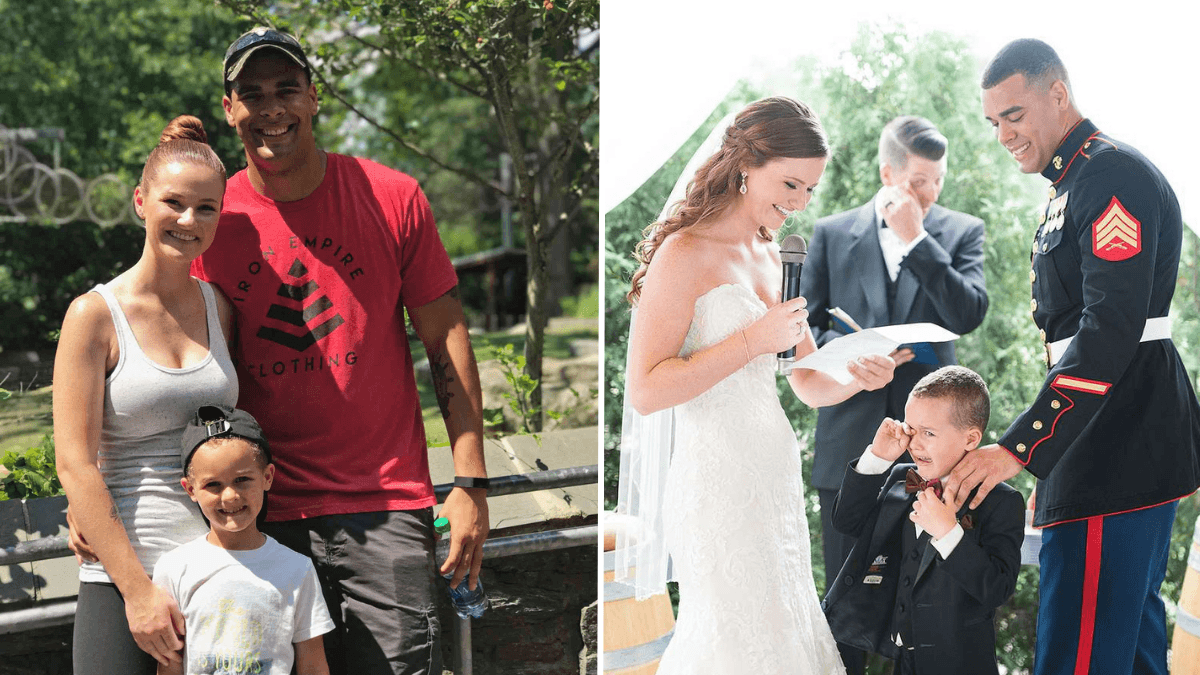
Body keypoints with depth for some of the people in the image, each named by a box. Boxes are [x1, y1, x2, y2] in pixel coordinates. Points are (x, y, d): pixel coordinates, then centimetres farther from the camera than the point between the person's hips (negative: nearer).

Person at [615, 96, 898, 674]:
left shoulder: (775, 257, 13)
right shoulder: (685, 253, -11)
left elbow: (810, 385, 16)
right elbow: (645, 391, -18)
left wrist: (858, 375, -6)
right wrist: (752, 341, -20)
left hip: (776, 472, 8)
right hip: (716, 478, -8)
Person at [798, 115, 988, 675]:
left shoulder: (962, 232, 5)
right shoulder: (832, 233, 7)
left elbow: (969, 315, -9)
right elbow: (807, 325, 6)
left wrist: (916, 239, -12)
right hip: (849, 439, 1)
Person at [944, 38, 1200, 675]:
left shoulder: (1116, 175, -12)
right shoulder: (1072, 185, 21)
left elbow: (1111, 330, -23)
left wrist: (1018, 446, -24)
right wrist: (1050, 464, 24)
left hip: (1119, 451, -11)